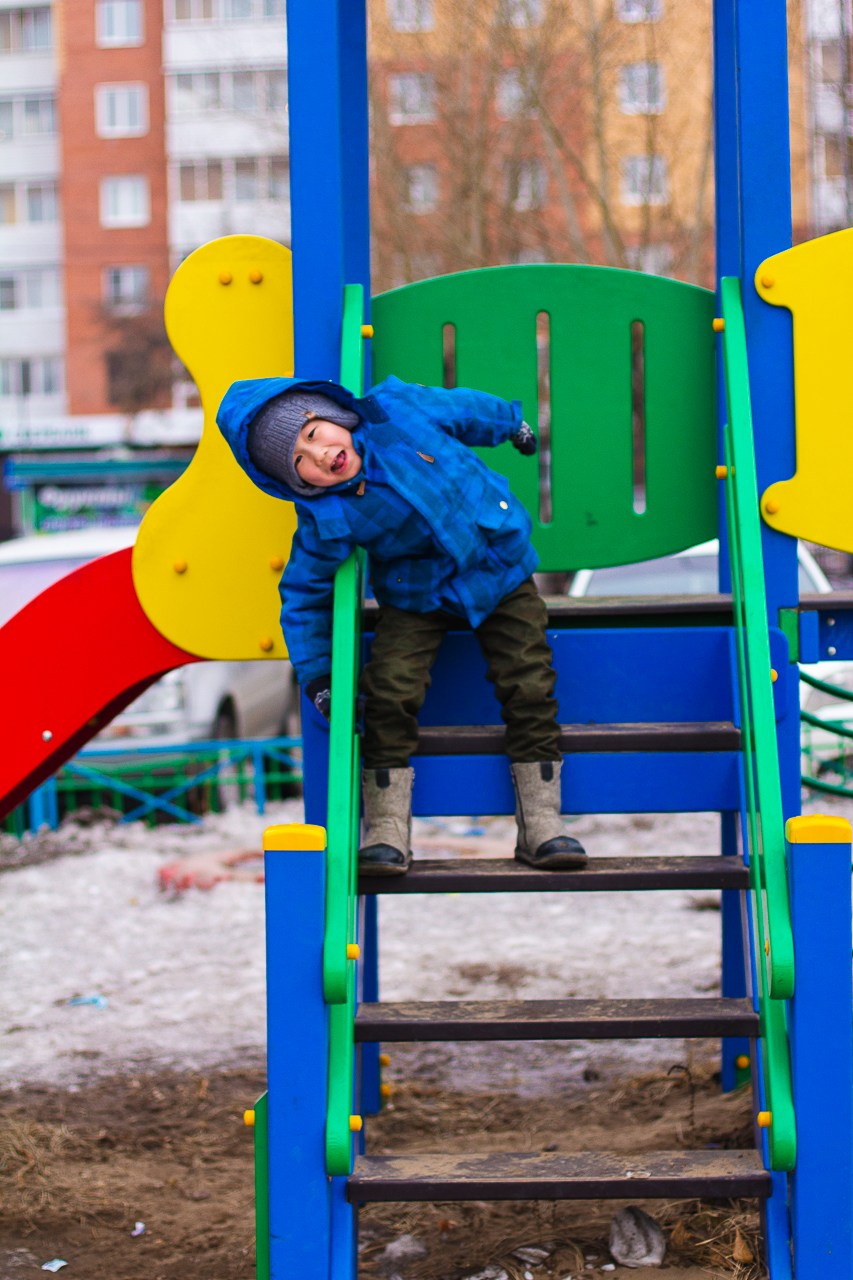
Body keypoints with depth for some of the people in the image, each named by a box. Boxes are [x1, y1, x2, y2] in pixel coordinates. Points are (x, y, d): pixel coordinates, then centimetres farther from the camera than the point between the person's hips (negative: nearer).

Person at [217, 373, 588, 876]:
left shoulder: (396, 409, -21)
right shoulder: (325, 523, -23)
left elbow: (463, 408, 0)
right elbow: (303, 596, -10)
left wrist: (510, 421, 18)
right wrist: (316, 675, -11)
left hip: (501, 571, 1)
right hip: (418, 599, -1)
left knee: (530, 689, -6)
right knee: (390, 692, -18)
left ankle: (541, 825, 2)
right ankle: (387, 831, -7)